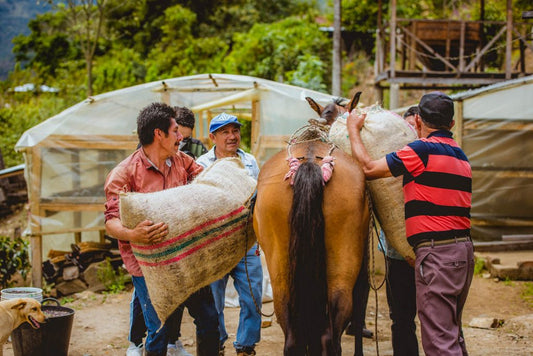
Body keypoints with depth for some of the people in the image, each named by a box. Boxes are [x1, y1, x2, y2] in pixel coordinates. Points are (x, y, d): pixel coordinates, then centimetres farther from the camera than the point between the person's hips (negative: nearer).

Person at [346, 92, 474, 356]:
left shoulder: (424, 149, -11)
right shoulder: (460, 154, 16)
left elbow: (368, 169, -8)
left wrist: (353, 130, 8)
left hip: (436, 252, -9)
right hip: (464, 248, 9)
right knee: (452, 331, 20)